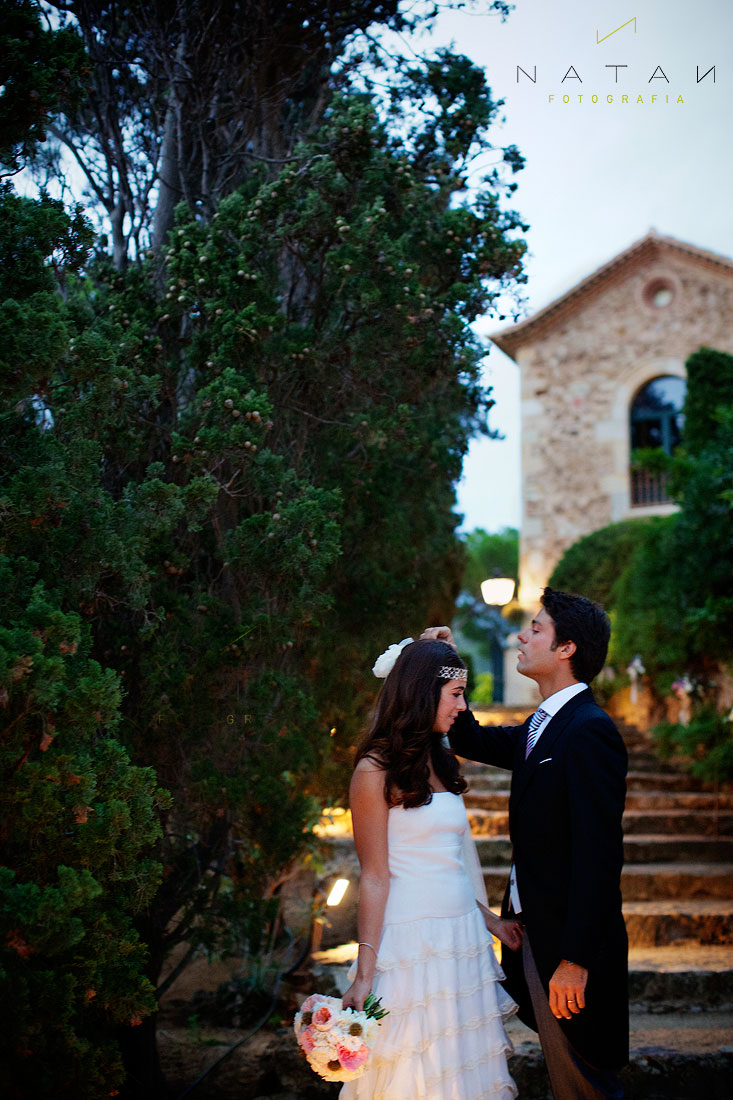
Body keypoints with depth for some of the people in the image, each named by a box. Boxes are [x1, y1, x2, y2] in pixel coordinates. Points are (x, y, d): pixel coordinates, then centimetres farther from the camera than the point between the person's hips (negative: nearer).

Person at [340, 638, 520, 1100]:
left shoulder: (440, 765, 14)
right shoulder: (376, 771, -9)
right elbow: (375, 876, -11)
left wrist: (490, 922, 17)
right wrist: (364, 974, -13)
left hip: (463, 940, 8)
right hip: (413, 944, -7)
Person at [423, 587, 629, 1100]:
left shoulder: (590, 731, -20)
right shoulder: (540, 727, 9)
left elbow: (599, 854, -24)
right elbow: (471, 740, 25)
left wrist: (575, 959, -24)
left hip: (569, 942, -9)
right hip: (533, 931, 9)